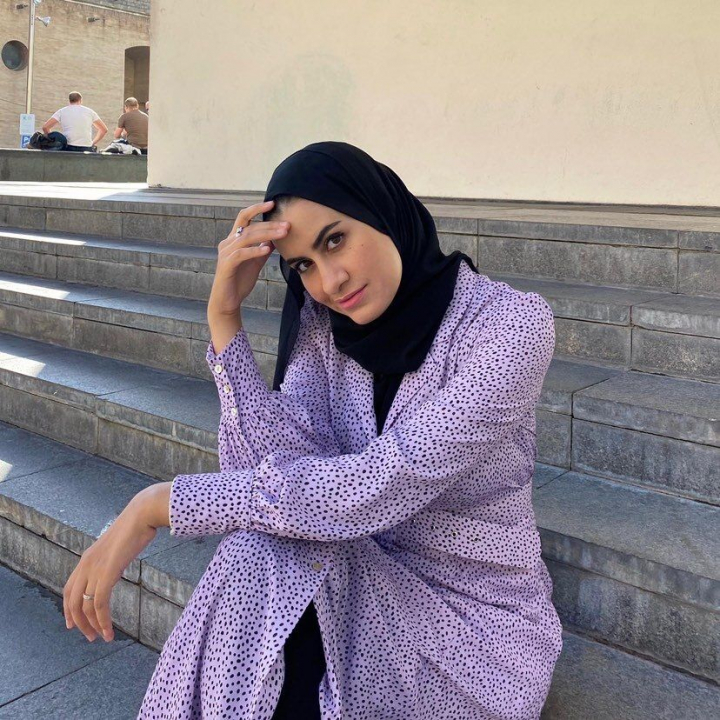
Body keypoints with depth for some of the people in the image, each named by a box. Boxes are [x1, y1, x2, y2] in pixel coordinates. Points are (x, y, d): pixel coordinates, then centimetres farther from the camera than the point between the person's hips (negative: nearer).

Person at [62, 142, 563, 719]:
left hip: (479, 619, -3)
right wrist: (224, 315, -21)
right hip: (371, 582, 4)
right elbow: (279, 467, -16)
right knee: (263, 559, -27)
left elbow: (377, 488, -29)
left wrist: (159, 504, -26)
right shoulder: (324, 325, -3)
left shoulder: (512, 323, -20)